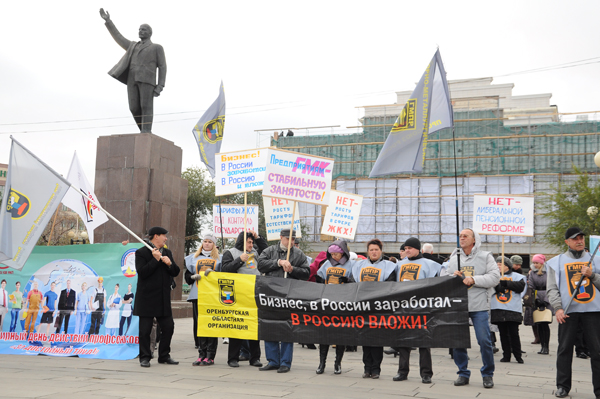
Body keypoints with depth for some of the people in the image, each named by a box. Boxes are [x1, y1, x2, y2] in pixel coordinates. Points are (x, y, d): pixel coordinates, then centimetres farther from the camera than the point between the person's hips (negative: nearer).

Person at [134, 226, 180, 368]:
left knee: (168, 327, 6)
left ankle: (164, 356, 18)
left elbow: (176, 272, 12)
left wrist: (169, 263, -8)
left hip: (164, 298, 6)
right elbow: (142, 272, -16)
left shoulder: (167, 252, 15)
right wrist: (156, 260, -17)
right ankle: (145, 357, 12)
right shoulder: (141, 252, -5)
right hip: (147, 299, -6)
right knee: (145, 330, 0)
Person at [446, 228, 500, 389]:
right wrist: (453, 277, -3)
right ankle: (463, 373, 17)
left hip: (479, 306, -3)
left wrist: (474, 279, -14)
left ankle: (488, 374, 11)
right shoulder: (454, 259, 14)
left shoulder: (485, 256, 4)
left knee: (484, 340, -6)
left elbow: (495, 277, -5)